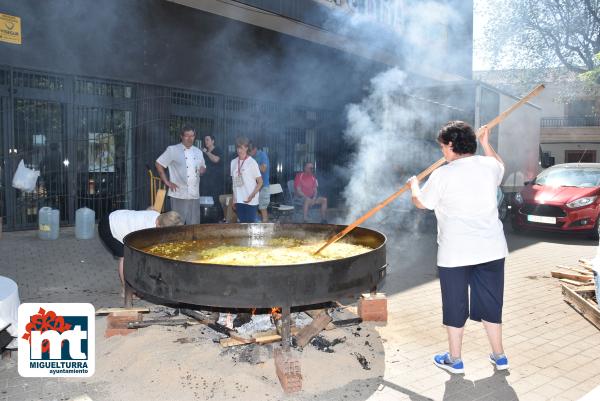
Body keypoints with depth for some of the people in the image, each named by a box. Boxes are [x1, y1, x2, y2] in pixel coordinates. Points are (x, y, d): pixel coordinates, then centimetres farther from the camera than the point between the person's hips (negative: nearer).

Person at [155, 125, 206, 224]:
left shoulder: (198, 152, 15)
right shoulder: (173, 150, -1)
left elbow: (203, 167, 26)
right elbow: (158, 164, 0)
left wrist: (202, 169, 1)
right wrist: (167, 182, -5)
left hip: (194, 195, 5)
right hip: (179, 195, -5)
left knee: (194, 225, 8)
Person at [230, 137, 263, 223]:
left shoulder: (252, 162, -8)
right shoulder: (233, 162, 8)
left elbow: (260, 182, -6)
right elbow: (234, 181, 14)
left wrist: (252, 196, -15)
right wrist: (234, 199, 11)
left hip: (250, 201, -5)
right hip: (239, 200, 5)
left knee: (250, 223, -3)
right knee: (242, 223, 9)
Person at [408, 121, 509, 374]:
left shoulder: (442, 175, -12)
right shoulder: (489, 166, 1)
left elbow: (421, 203, 3)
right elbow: (500, 168, 28)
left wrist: (414, 185, 23)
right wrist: (486, 143, 33)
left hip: (455, 253, -5)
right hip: (491, 249, 5)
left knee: (455, 306, 10)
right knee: (490, 304, 18)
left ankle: (454, 360, 23)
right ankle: (499, 356, 31)